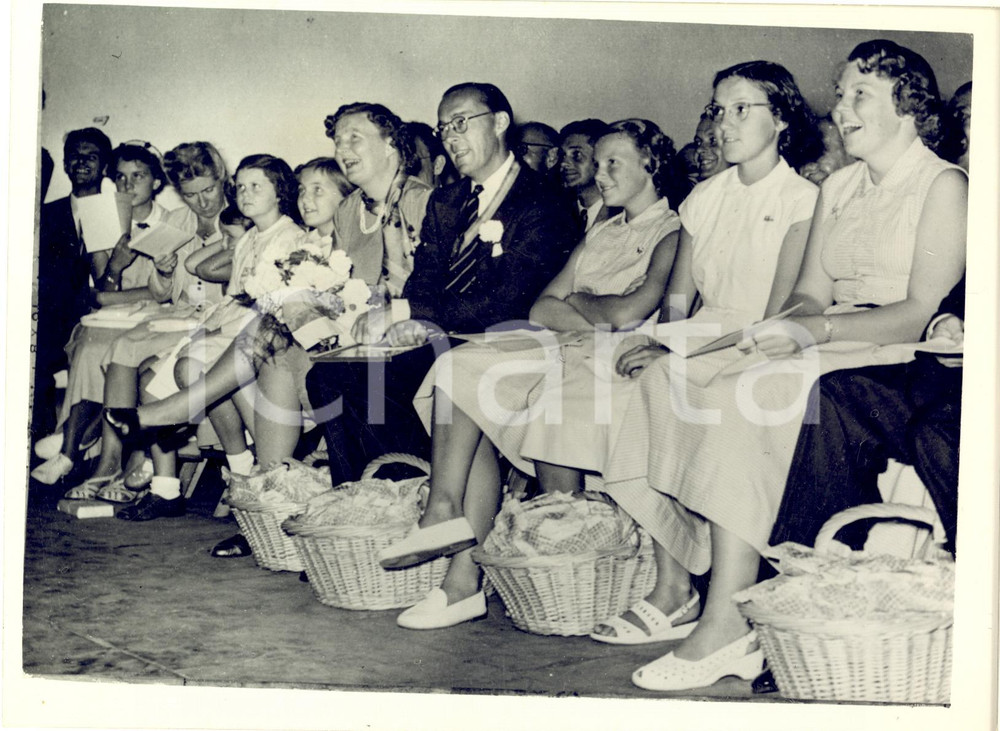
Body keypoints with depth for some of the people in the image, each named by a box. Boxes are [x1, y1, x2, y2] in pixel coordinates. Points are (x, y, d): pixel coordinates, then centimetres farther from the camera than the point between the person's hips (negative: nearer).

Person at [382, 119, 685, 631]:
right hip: (566, 359, 6)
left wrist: (576, 300, 4)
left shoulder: (672, 234, 1)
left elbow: (629, 312, -15)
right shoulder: (599, 234, 25)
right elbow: (541, 309, 12)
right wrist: (602, 318, -6)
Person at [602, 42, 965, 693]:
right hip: (829, 344, 7)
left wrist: (821, 330, -24)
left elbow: (922, 313, -12)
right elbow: (811, 294, 13)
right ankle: (672, 587, -15)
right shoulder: (838, 188, 21)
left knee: (745, 394, -32)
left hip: (896, 358, -7)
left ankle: (727, 628, -32)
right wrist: (785, 328, -10)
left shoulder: (942, 186, -2)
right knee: (670, 374, -13)